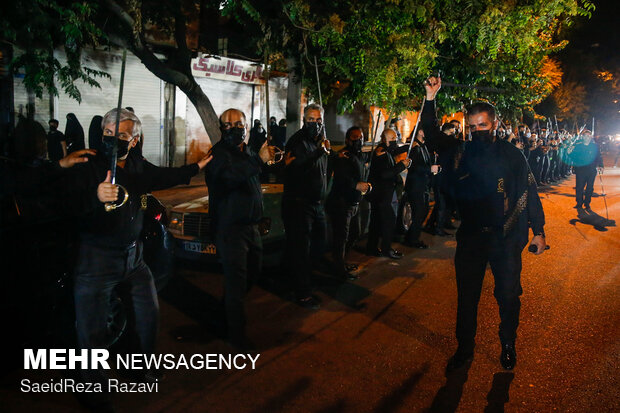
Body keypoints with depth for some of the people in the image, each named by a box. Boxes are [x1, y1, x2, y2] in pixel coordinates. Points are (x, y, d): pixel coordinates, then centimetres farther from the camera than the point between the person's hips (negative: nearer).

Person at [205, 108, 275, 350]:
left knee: (254, 269, 23)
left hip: (250, 224, 9)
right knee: (236, 279, -6)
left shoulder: (247, 151, 13)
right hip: (230, 227, -9)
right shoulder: (219, 153, -13)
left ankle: (228, 310, 44)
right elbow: (228, 175, -35)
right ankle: (236, 334, 6)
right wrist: (259, 160, -41)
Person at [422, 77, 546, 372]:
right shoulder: (462, 153, 0)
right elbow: (432, 136, 5)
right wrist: (430, 99, -6)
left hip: (506, 239, -1)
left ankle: (508, 345, 33)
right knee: (467, 295, 10)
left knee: (508, 296, 10)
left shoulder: (511, 155, -4)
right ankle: (464, 349, 27)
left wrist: (538, 231, 1)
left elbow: (529, 193, 1)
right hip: (470, 237, 2)